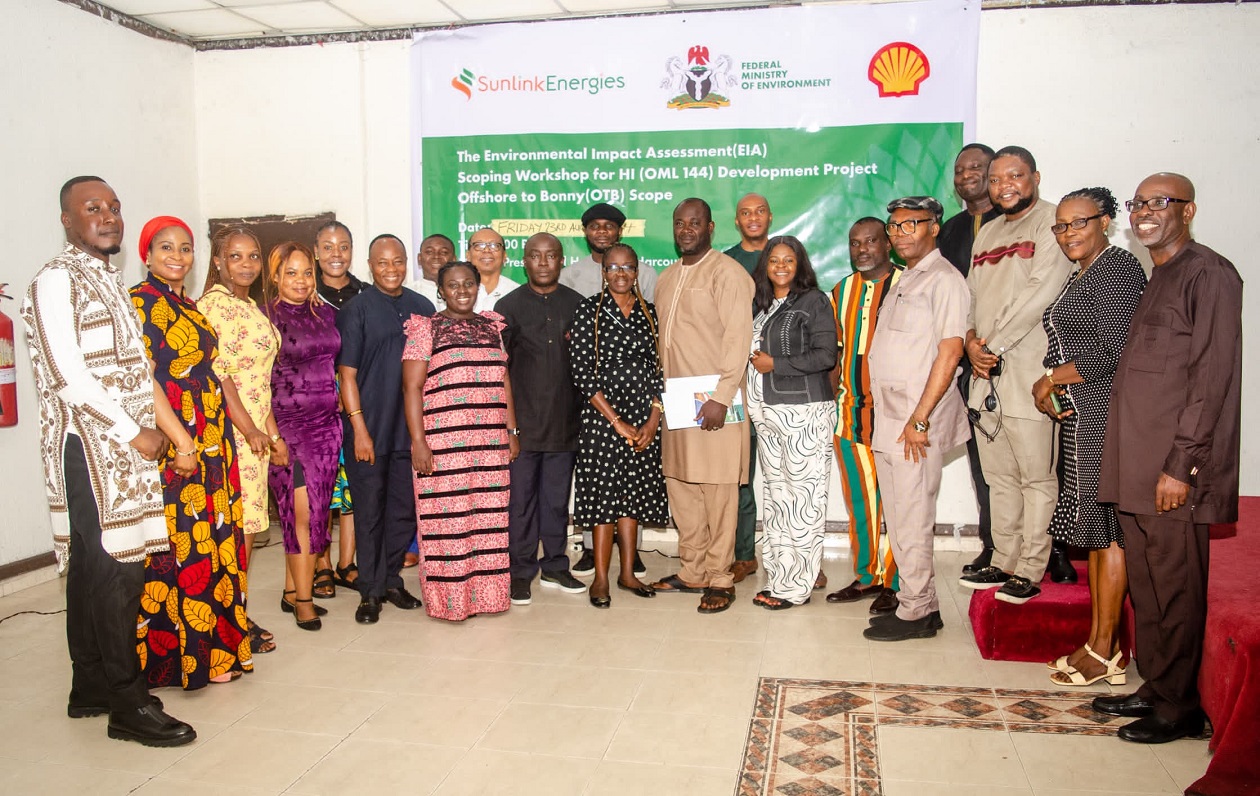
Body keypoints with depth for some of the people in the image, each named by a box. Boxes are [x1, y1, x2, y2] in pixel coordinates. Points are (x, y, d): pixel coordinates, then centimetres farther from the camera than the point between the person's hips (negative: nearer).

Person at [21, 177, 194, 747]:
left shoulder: (110, 279, 18)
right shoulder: (57, 280, -9)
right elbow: (67, 374, -16)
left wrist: (148, 432, 8)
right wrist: (135, 433, -13)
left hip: (122, 445, 9)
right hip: (89, 447, -9)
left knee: (91, 568, 14)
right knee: (116, 570, -8)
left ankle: (90, 689, 24)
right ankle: (127, 704, 0)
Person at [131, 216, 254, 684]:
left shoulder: (187, 307, 17)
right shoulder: (139, 303, -8)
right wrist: (182, 440, -20)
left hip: (211, 441, 8)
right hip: (173, 442, -8)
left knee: (216, 536, 11)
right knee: (185, 544, -3)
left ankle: (218, 641, 21)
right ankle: (192, 655, 9)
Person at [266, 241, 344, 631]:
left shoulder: (326, 313, 10)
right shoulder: (267, 316, -4)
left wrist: (349, 417, 9)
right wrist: (272, 435, -13)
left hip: (326, 422, 5)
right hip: (287, 424, -5)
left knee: (317, 508, 7)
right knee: (302, 510, -5)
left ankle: (292, 591, 21)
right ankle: (303, 598, 9)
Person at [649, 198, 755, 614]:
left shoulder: (727, 273, -8)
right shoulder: (667, 278, 17)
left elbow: (738, 339, -15)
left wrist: (721, 398, -21)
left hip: (713, 402, -8)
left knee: (718, 490, -2)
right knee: (679, 484, 11)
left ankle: (720, 579, 8)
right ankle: (692, 571, 23)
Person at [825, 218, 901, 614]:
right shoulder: (842, 291, 14)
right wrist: (831, 398, 11)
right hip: (850, 408, 6)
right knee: (858, 499, 12)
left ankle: (894, 582, 11)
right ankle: (866, 576, 23)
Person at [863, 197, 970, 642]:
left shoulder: (943, 279, -9)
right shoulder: (906, 280, 19)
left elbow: (949, 352, -17)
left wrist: (919, 420, -19)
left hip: (915, 422, -9)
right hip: (889, 421, 9)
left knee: (911, 520, -3)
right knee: (898, 518, 13)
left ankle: (916, 613, 7)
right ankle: (918, 602, 24)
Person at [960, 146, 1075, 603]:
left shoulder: (1052, 223, -5)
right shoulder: (987, 232, 19)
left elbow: (1039, 294, -15)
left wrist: (994, 344, -13)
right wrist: (972, 341, -2)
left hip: (1029, 371, -7)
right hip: (985, 374, 7)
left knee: (1037, 478, 0)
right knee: (999, 477, 14)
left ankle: (1031, 572, 9)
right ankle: (1004, 562, 24)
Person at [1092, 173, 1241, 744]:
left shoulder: (1209, 274, -8)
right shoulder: (1157, 281, 19)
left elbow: (1212, 377, -15)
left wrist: (1181, 464, -17)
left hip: (1175, 473, -9)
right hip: (1137, 471, 9)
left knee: (1176, 592, 1)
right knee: (1146, 588, 15)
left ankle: (1180, 709, 14)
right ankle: (1155, 689, 27)